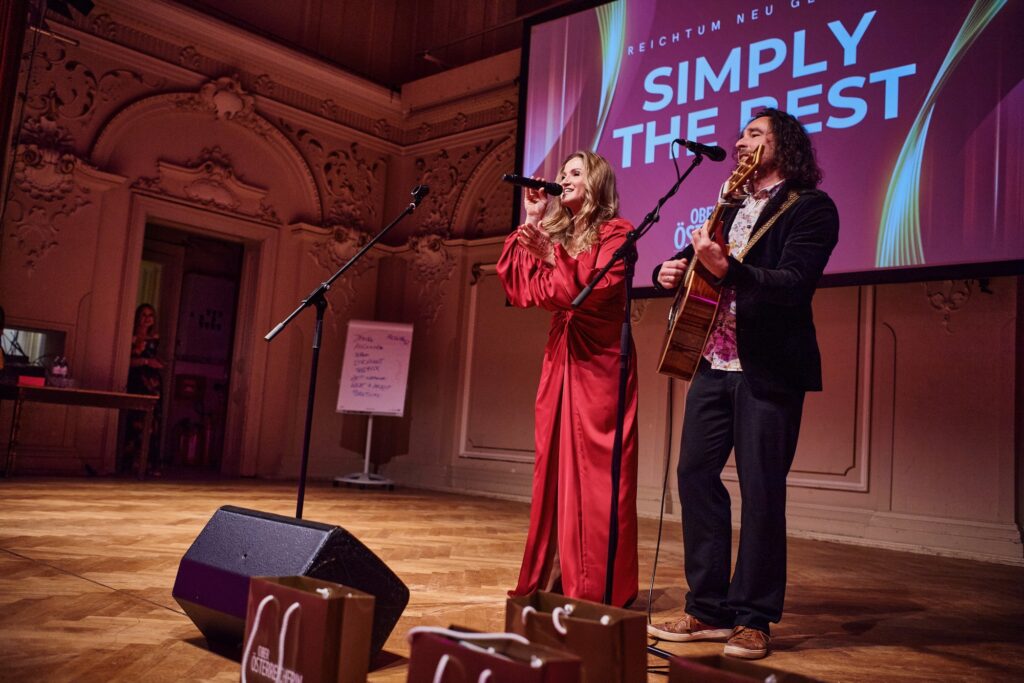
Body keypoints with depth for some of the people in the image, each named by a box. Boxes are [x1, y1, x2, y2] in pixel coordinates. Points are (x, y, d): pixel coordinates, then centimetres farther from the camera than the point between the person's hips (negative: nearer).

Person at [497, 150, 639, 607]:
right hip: (559, 358, 6)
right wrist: (531, 226, 6)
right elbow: (522, 292, 7)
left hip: (600, 361, -6)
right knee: (554, 465, 8)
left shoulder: (614, 232, -2)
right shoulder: (553, 232, 16)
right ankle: (553, 577, 17)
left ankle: (599, 587, 3)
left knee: (595, 469, -5)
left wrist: (552, 256, -22)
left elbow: (596, 288, -16)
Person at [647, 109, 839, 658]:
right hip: (713, 365, 7)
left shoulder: (811, 207, -4)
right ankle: (708, 610, 15)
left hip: (768, 371, -7)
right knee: (695, 475, 4)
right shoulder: (731, 206, 18)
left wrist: (725, 267, -32)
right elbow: (693, 257, 25)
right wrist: (672, 270, 1)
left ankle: (753, 619, 12)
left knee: (760, 491, -2)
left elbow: (795, 284, -18)